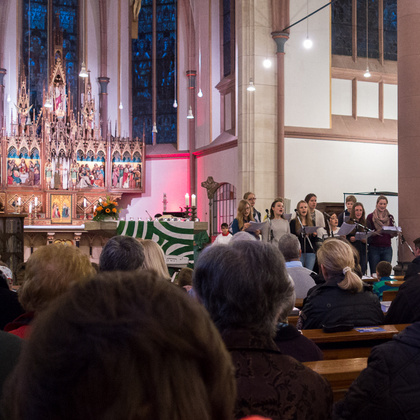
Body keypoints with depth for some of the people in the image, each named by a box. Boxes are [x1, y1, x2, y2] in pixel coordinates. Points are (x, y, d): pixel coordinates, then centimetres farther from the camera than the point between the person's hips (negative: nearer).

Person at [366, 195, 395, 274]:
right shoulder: (370, 217, 0)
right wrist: (376, 232, -19)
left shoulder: (390, 217, 12)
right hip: (374, 248, -3)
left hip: (387, 248, 3)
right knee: (374, 273, -3)